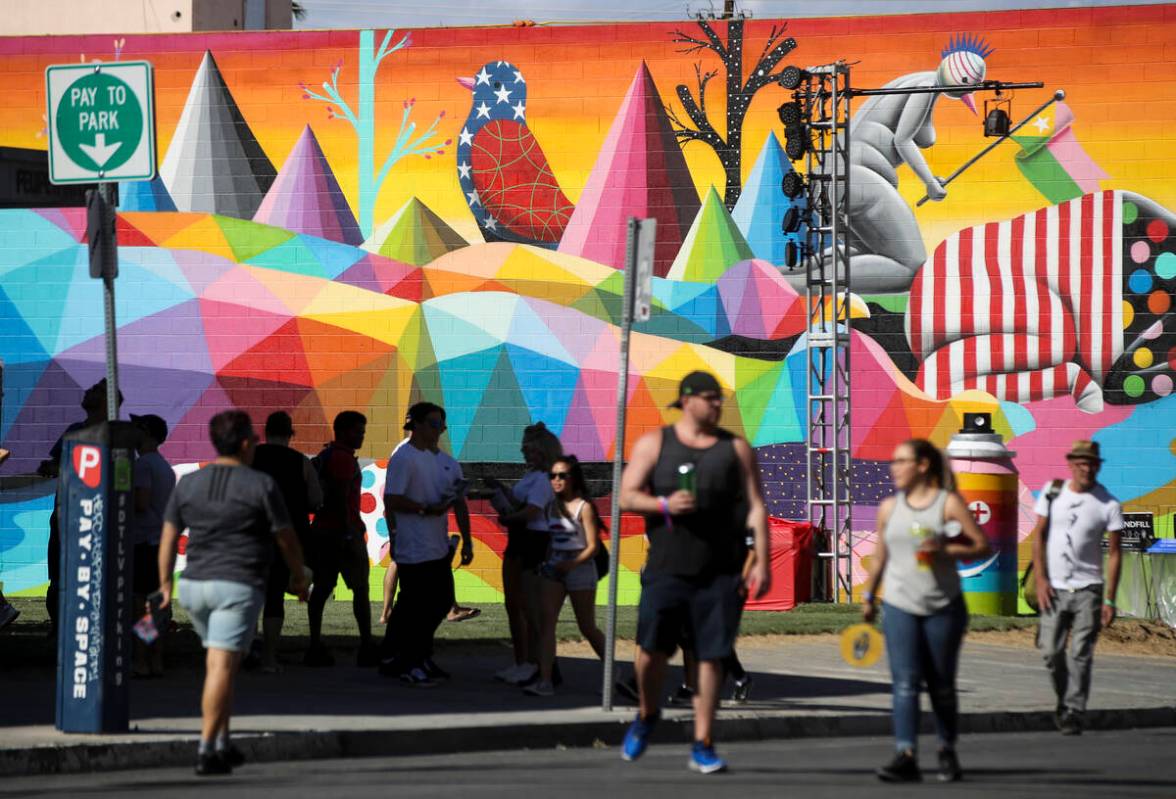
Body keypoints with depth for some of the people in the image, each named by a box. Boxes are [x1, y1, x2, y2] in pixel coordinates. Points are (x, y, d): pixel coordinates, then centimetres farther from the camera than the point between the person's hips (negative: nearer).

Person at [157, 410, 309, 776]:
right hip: (238, 586, -5)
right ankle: (207, 750, -14)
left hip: (194, 585, 5)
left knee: (217, 663, 20)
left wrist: (165, 585, 14)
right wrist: (300, 578, 17)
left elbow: (168, 538, 8)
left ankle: (223, 743, 19)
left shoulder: (187, 484, 7)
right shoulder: (261, 485, -5)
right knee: (222, 667, -9)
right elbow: (287, 539, 2)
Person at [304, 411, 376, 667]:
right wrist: (349, 533, -21)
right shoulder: (343, 458, -13)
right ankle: (366, 648, -1)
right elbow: (341, 497, -20)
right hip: (344, 531, -9)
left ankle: (315, 647, 0)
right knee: (360, 589, -1)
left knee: (321, 588, 4)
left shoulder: (324, 455, 17)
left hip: (322, 530, 9)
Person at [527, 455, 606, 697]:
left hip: (579, 569, -4)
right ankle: (544, 681, -18)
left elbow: (593, 546, -11)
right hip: (552, 569, 4)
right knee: (546, 623, -13)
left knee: (588, 629, 8)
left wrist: (572, 564, -24)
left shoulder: (584, 507, -7)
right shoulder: (551, 505, 7)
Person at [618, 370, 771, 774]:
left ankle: (703, 746, 5)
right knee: (652, 647, -7)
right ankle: (646, 715, 22)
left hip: (721, 571, 1)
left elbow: (755, 507, 6)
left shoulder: (736, 448, 9)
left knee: (711, 656, -1)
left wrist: (762, 562, -3)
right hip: (666, 568, -1)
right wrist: (664, 505, -16)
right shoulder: (654, 444, 7)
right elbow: (627, 496, 4)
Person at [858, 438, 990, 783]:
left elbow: (981, 546, -6)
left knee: (941, 685, 8)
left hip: (943, 608, -2)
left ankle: (947, 752, 26)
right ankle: (906, 757, -18)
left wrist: (944, 550, -19)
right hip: (899, 606, 2)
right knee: (905, 683, -11)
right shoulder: (889, 508, 9)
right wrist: (869, 596, 19)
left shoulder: (949, 503, -3)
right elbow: (880, 557, 19)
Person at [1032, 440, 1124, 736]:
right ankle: (1064, 700, 24)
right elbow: (1039, 536, 6)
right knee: (1051, 651, 1)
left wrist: (1109, 600, -8)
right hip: (1054, 589, 2)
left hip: (1088, 589, -2)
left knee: (1080, 654, -7)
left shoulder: (1109, 505, -5)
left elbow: (1114, 554, -4)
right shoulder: (1052, 492, 2)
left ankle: (1074, 713, -1)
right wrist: (1041, 579, -4)